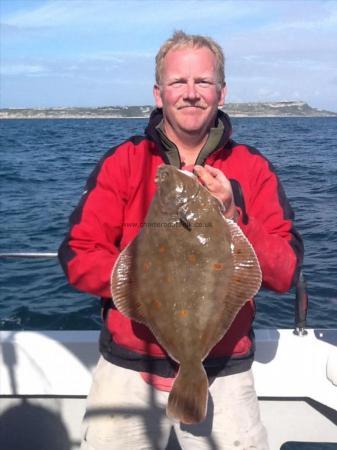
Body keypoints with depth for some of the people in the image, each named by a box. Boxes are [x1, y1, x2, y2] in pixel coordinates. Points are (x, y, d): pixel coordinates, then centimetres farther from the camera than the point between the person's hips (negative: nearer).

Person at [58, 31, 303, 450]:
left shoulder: (253, 169, -1)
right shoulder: (122, 162, -3)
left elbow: (285, 273, -6)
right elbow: (79, 258, -6)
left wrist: (233, 217, -22)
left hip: (224, 375, 1)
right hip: (130, 370, 0)